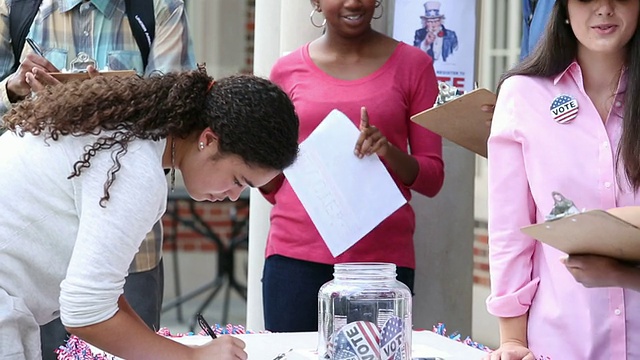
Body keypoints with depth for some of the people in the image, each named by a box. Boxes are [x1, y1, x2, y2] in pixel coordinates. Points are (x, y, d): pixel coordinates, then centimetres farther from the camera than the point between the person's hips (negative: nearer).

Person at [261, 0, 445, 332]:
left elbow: (432, 178, 5)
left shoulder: (412, 65, 6)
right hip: (296, 255, 1)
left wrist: (390, 152, -14)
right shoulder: (289, 70, 9)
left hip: (382, 254, -1)